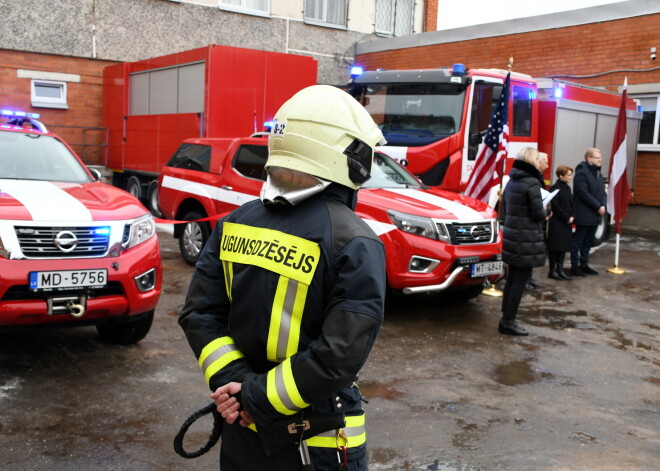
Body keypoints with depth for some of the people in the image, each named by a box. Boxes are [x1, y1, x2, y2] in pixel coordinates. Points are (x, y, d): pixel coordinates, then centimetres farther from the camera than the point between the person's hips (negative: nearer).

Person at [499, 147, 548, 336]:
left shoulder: (511, 182, 10)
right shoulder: (532, 182, -15)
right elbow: (538, 214, -14)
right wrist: (545, 211, 5)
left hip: (511, 236, 8)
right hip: (526, 239, -8)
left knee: (512, 279, 14)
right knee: (520, 281, -1)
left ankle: (506, 319, 20)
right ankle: (508, 322, 3)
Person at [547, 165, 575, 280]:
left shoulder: (567, 188, 12)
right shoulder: (555, 188, -11)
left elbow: (571, 204, 15)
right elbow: (555, 207, -15)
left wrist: (572, 216, -1)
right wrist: (567, 218, -12)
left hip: (567, 223, 8)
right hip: (557, 222, -8)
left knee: (564, 246, 8)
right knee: (555, 246, -3)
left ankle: (560, 270, 14)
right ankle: (552, 271, 4)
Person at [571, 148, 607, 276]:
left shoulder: (598, 173, 15)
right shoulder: (581, 173, -13)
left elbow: (602, 192, 16)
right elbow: (584, 194, -19)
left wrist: (603, 206, -2)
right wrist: (598, 207, -17)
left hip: (595, 215, 9)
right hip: (584, 215, -8)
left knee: (588, 241, 14)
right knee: (578, 240, -1)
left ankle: (584, 264, 22)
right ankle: (574, 266, 5)